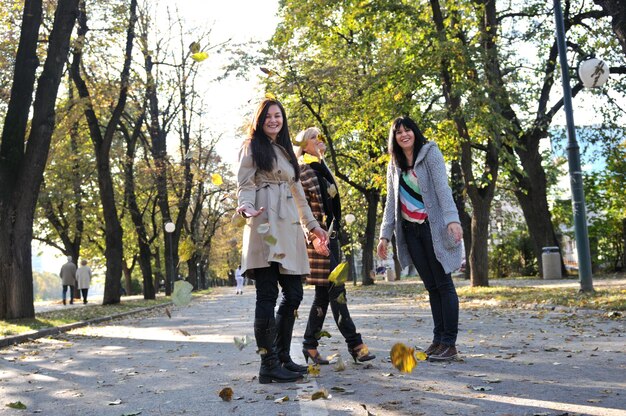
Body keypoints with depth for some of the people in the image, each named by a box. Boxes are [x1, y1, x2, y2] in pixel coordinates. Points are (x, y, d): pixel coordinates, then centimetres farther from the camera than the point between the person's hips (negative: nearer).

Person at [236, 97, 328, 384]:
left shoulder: (286, 152, 27)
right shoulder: (252, 147, 7)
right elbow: (245, 186, -3)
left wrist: (313, 225, 29)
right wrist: (246, 208, -24)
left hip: (289, 228, 8)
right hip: (265, 225, -7)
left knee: (293, 295, 4)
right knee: (267, 295, -9)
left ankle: (282, 357, 14)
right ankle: (268, 365, -6)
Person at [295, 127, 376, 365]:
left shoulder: (322, 169, 21)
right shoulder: (303, 170, -5)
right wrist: (314, 235, -22)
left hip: (330, 235, 9)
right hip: (317, 236, -9)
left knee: (324, 293, 8)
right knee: (335, 289, -10)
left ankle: (310, 345, 15)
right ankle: (354, 344, -8)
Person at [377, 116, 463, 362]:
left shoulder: (430, 153, -4)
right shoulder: (394, 165, 12)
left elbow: (442, 187, -16)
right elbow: (391, 202, 13)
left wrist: (452, 219, -29)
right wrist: (385, 235, 6)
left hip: (434, 228, -5)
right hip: (410, 231, 5)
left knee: (444, 284, -5)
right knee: (431, 286, 8)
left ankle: (449, 343, -4)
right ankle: (438, 339, 12)